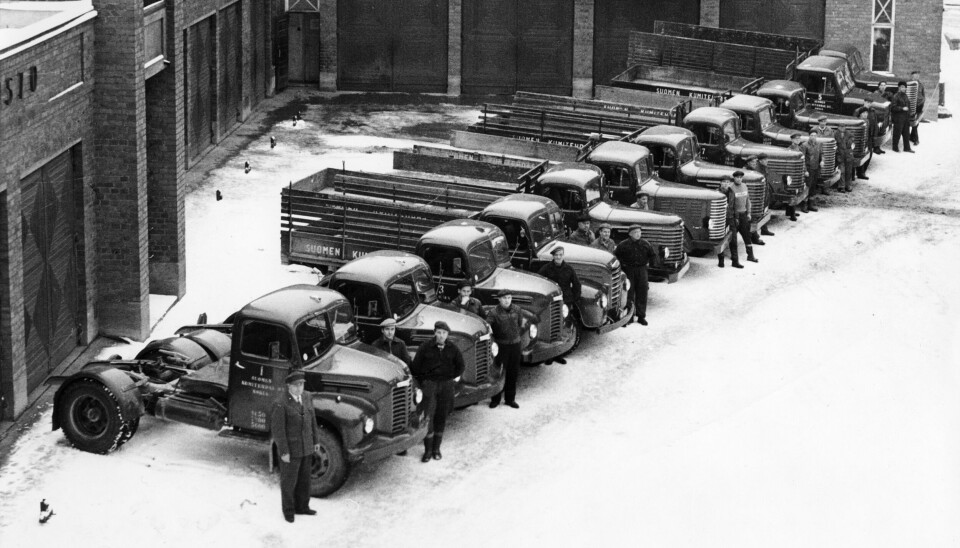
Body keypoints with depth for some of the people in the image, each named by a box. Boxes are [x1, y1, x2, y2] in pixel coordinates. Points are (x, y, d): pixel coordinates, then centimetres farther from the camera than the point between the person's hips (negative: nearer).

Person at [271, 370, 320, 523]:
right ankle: (288, 511, 29)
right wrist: (283, 452, -18)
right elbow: (277, 429, -20)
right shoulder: (280, 404, -24)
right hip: (290, 449, -6)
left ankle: (302, 507, 37)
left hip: (306, 447, 6)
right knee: (289, 481, 11)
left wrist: (316, 441, 11)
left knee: (304, 479, 19)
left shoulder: (307, 397, -3)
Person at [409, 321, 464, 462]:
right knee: (428, 416, -12)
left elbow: (460, 366, 19)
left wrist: (455, 378, 11)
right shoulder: (425, 347, -3)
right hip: (429, 382, -2)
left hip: (447, 385, 3)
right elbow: (415, 367, 3)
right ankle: (428, 450, -9)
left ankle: (436, 449, 16)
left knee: (441, 417, 6)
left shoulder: (452, 349, 4)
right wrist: (421, 383, 2)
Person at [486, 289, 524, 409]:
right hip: (500, 345, -4)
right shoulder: (493, 312, -11)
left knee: (513, 373, 11)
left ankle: (510, 399, 22)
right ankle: (495, 399, 11)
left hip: (515, 344, 4)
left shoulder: (517, 310, 4)